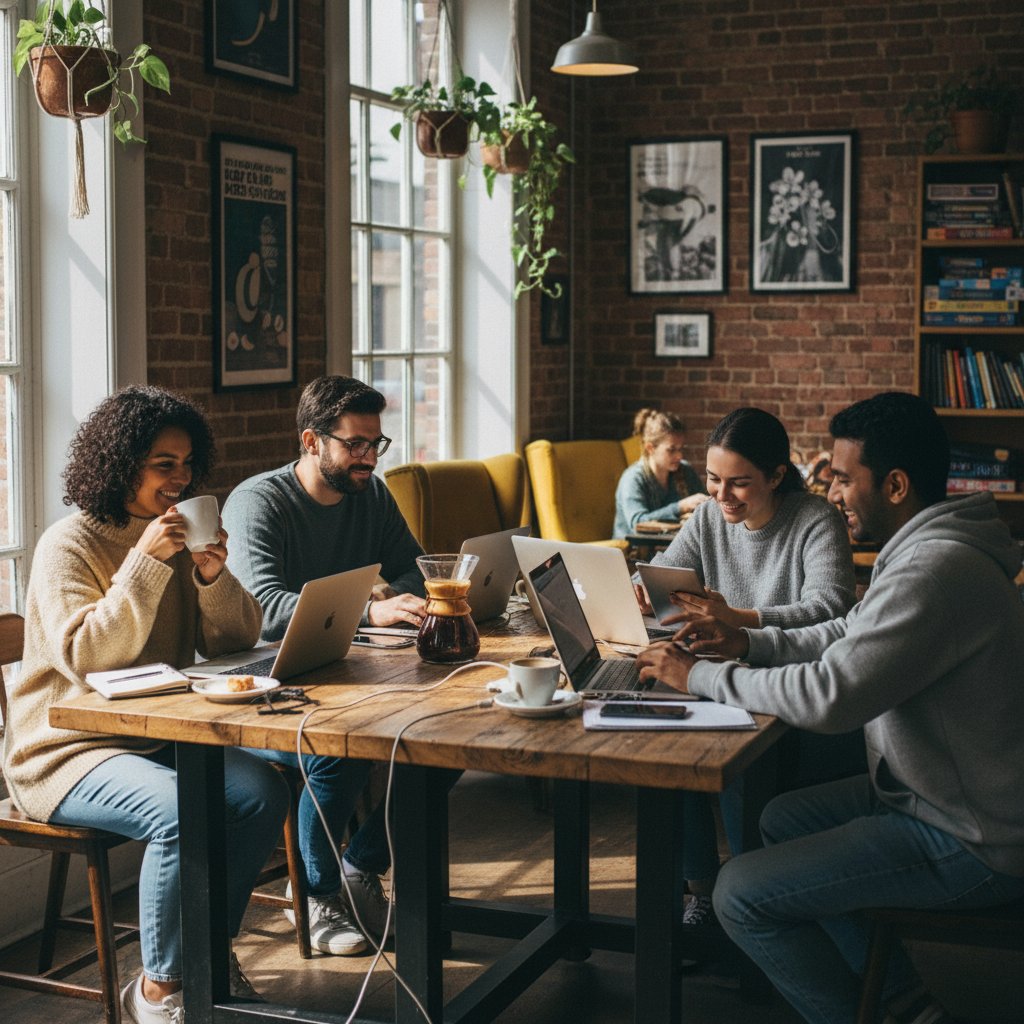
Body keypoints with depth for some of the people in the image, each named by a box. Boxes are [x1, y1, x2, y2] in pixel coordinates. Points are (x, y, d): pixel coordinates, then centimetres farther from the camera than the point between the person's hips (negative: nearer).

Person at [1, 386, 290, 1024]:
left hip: (160, 738, 7)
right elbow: (85, 657, -23)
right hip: (68, 751, -6)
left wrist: (213, 575, -15)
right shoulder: (69, 546, -9)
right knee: (182, 814, -32)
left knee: (263, 791, -18)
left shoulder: (177, 539, 11)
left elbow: (234, 642, 5)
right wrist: (146, 564, -27)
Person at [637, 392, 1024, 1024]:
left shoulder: (937, 571, -28)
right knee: (783, 819, 24)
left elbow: (828, 695, -31)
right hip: (939, 793, 11)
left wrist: (700, 676, -17)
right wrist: (748, 642, 5)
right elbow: (848, 636, 20)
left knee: (742, 895, -11)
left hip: (969, 846, -11)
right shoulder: (925, 550, 7)